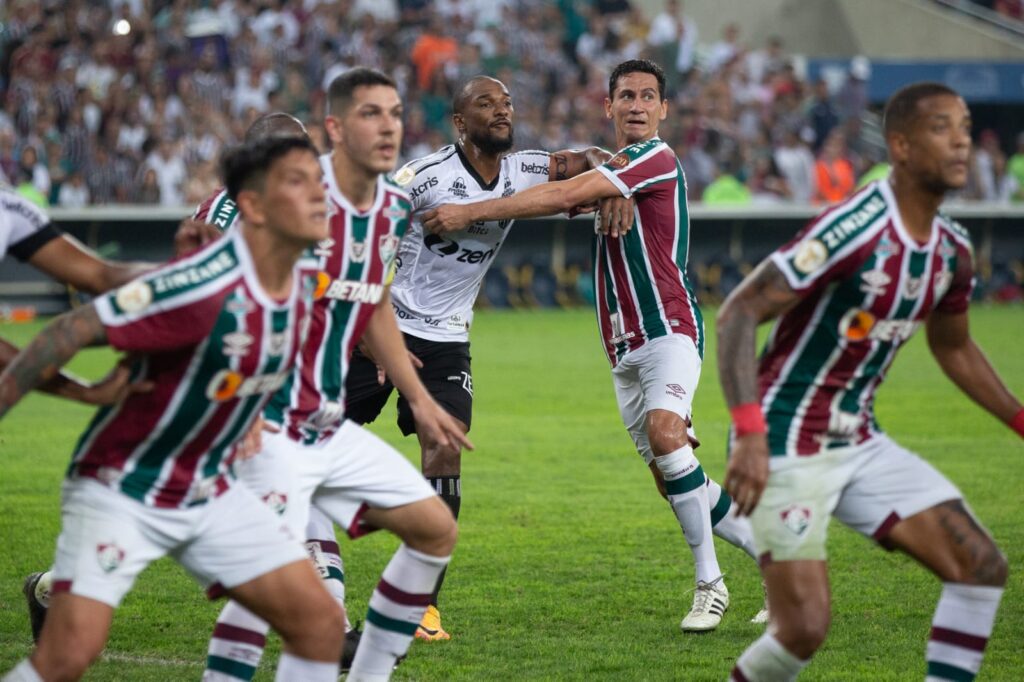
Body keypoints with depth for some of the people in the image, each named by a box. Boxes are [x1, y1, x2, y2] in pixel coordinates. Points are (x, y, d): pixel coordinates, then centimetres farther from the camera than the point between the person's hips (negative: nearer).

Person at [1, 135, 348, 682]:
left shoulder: (303, 288, -2)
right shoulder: (204, 287, -27)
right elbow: (72, 330, -24)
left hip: (210, 494, 7)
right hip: (120, 489, -7)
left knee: (321, 624, 0)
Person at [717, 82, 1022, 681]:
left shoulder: (953, 250, 4)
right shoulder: (855, 230, -22)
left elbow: (954, 347, 24)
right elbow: (738, 314, -23)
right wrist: (750, 433, -32)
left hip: (861, 444, 8)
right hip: (788, 448, -8)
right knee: (805, 629, -15)